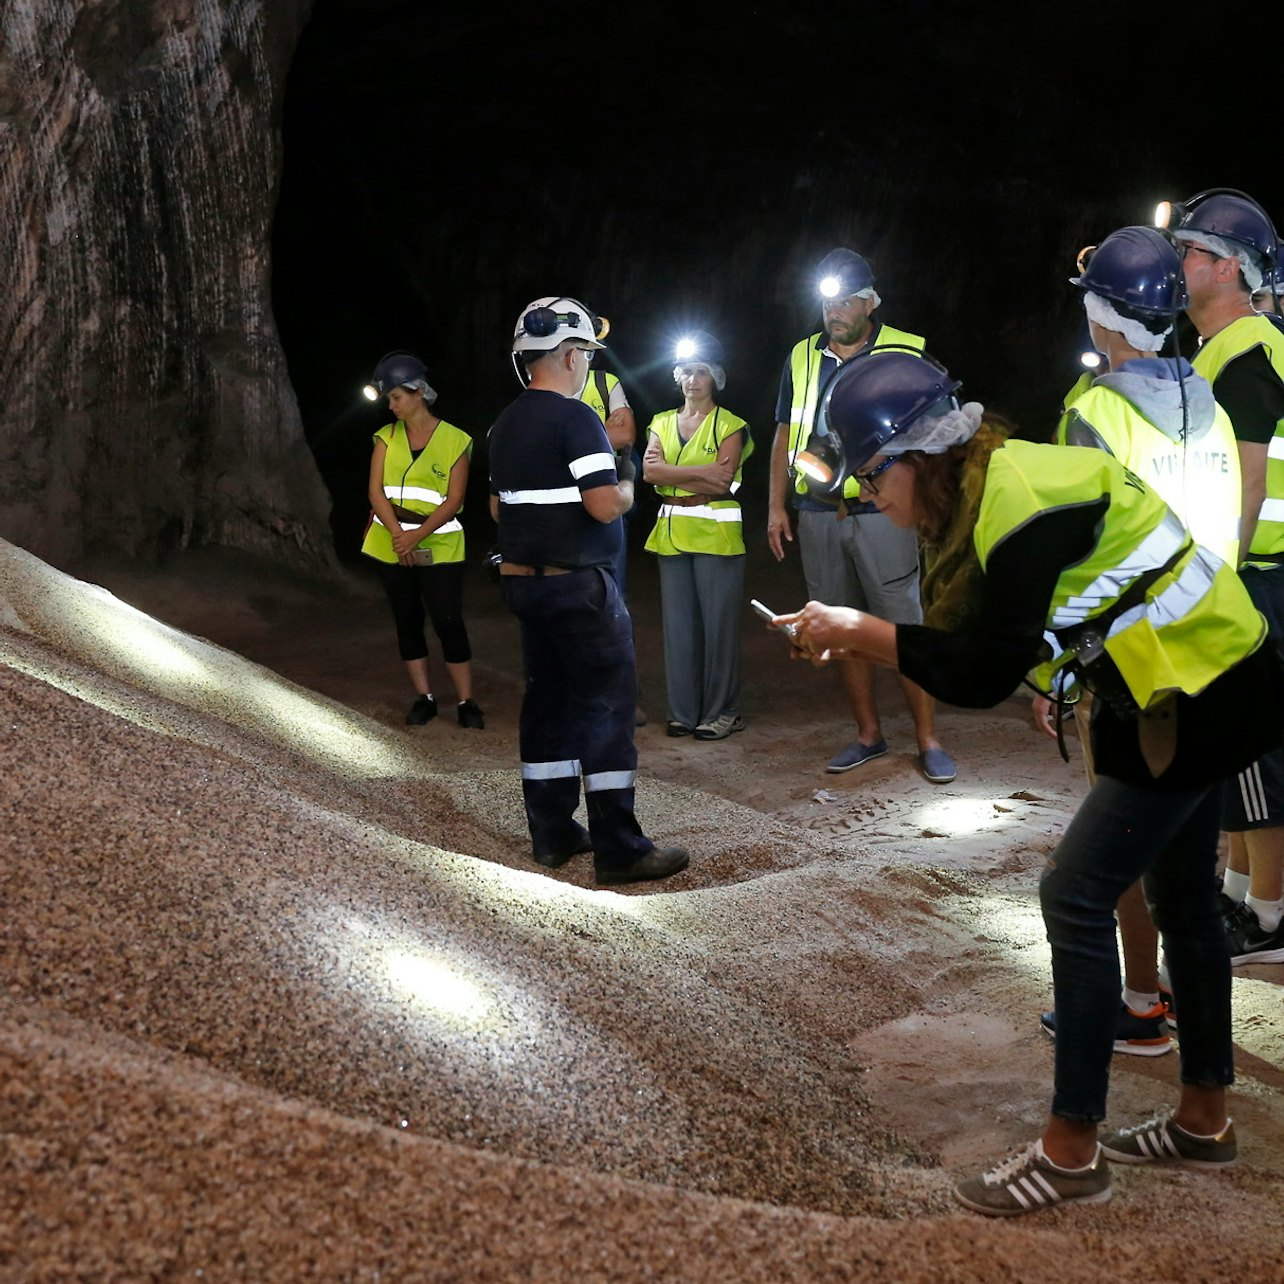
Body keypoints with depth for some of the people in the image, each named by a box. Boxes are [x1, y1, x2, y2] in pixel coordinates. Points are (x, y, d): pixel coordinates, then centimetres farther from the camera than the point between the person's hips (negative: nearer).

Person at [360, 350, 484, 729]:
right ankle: (424, 698, 15)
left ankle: (466, 702, 0)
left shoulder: (455, 440, -4)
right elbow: (376, 492, -3)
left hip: (439, 546, -3)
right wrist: (399, 535, -17)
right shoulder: (387, 437, 5)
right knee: (407, 620, 7)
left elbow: (454, 501, -9)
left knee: (449, 622, -6)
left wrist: (417, 536, -20)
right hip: (391, 545, 4)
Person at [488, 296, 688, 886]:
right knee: (609, 703, -4)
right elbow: (605, 505, -22)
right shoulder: (575, 418, -15)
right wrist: (628, 487, -2)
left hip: (523, 579, 9)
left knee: (548, 699, 13)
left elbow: (497, 508, 19)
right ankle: (619, 849, -3)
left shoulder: (504, 424, 12)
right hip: (578, 585, -9)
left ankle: (552, 833, 19)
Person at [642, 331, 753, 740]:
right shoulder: (662, 424, 14)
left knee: (718, 623, -2)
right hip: (671, 534, 5)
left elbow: (722, 482, -14)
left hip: (715, 534, -5)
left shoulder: (730, 426, 0)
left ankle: (722, 712, 6)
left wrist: (670, 473, -11)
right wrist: (700, 473, -12)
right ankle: (684, 712, 13)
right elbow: (649, 471, -3)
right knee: (678, 624, 6)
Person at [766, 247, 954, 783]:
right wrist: (776, 507, 11)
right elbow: (785, 436, 16)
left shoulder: (904, 355, 0)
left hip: (881, 514, -4)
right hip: (817, 516, 4)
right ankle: (868, 734, 21)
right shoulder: (803, 357, 12)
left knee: (905, 627, -4)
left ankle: (928, 741, 4)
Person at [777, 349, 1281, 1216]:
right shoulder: (989, 489, 4)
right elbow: (975, 639, 7)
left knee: (1079, 895, -9)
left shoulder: (1024, 503, -26)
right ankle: (1204, 1121, 35)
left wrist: (858, 632, -19)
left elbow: (985, 673, -26)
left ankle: (1071, 1155, 1)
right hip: (1192, 685, 11)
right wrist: (855, 637, -2)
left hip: (1197, 696, -11)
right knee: (1180, 896, 19)